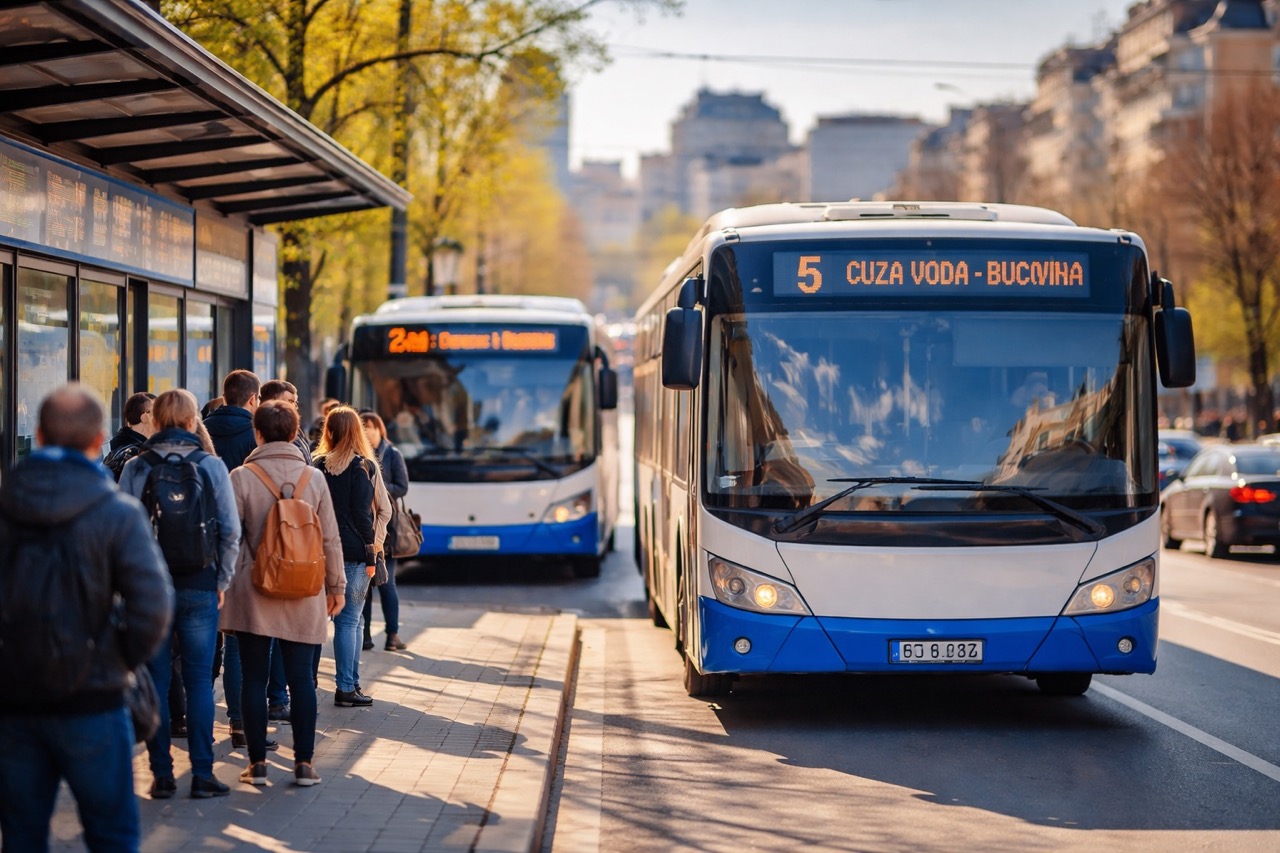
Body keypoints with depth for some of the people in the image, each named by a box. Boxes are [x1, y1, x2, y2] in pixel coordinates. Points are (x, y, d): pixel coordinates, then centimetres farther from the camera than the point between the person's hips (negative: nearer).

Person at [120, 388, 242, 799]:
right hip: (200, 588, 0)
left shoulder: (135, 468, -2)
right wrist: (222, 580, 7)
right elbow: (231, 530, -3)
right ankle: (202, 773, 4)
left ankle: (162, 774, 8)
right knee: (200, 680, 5)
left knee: (156, 682, 6)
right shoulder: (211, 466, -2)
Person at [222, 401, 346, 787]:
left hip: (253, 593, -2)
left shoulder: (241, 477, -6)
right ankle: (304, 763, 7)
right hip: (303, 596, 2)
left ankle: (258, 762, 8)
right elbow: (330, 538, 4)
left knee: (254, 679, 6)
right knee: (301, 679, 6)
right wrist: (336, 585, 15)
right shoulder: (314, 478, 1)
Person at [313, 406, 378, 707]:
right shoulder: (361, 467, -7)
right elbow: (362, 514, -9)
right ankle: (345, 688, -2)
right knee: (349, 620, -2)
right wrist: (370, 554, -4)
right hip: (352, 552, -4)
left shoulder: (317, 465, 5)